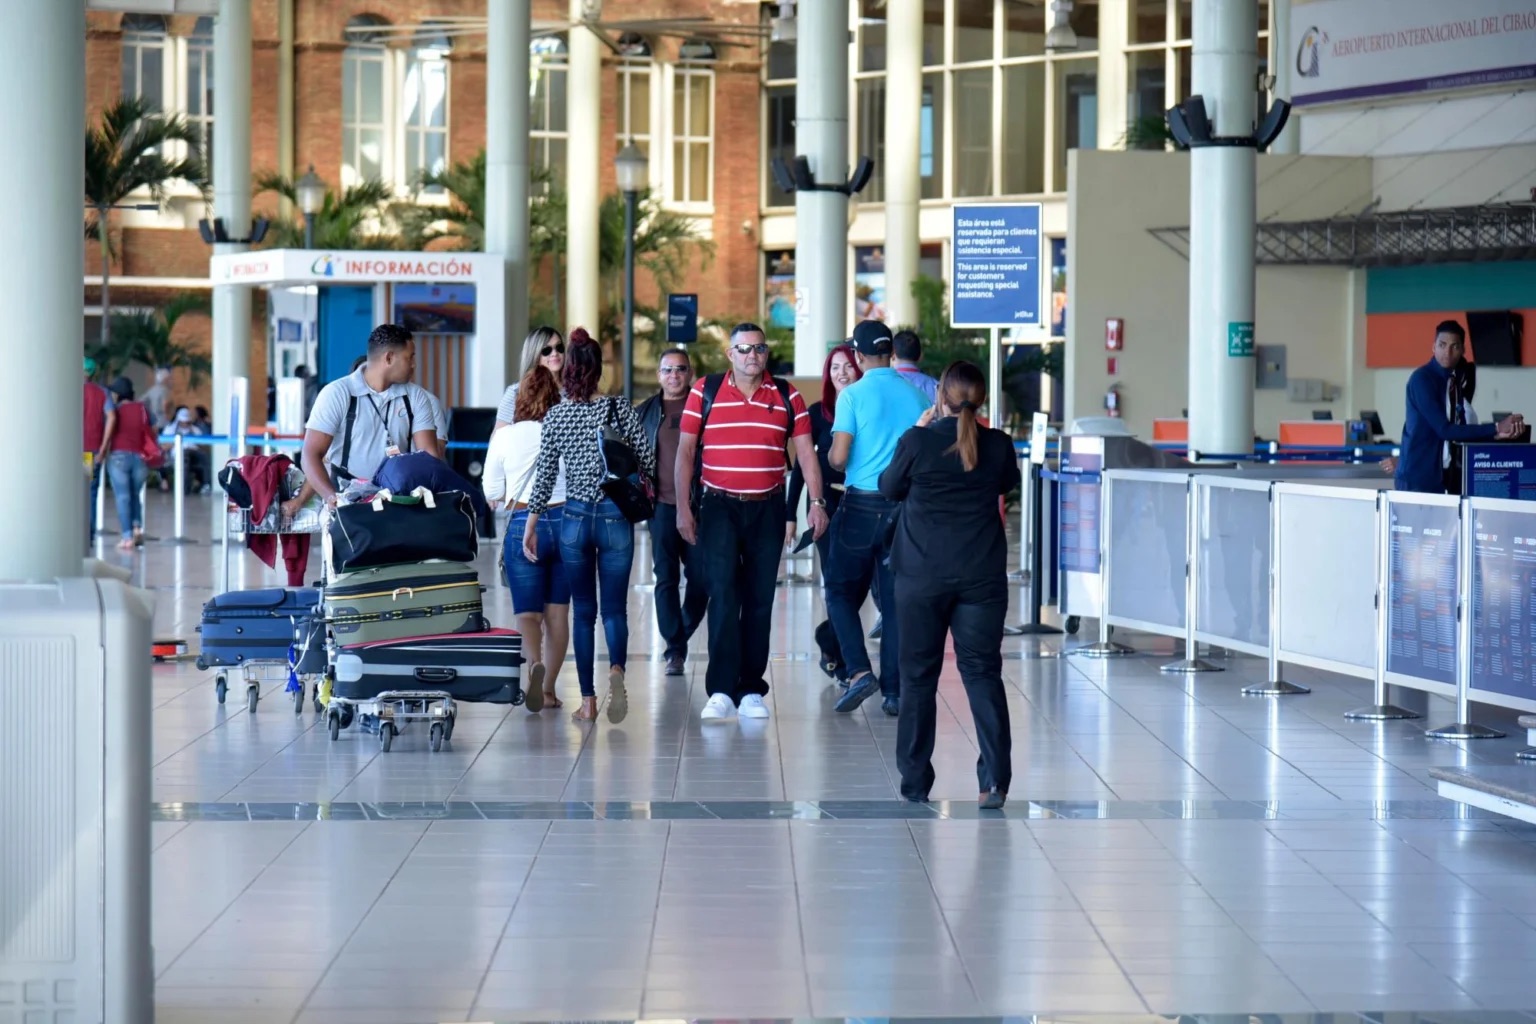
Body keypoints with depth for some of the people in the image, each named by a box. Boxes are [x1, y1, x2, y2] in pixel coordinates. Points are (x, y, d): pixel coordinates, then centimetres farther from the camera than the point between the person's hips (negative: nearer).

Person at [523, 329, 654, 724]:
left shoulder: (555, 417, -2)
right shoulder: (619, 409, -6)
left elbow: (544, 478, 0)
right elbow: (648, 464, -5)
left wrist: (530, 527, 10)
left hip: (575, 518, 1)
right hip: (616, 517, -1)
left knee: (583, 610, 10)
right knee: (614, 607, 5)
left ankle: (588, 701, 8)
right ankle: (616, 669, -24)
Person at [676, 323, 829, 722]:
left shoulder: (786, 396, 6)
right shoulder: (705, 391, 2)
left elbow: (806, 452, 6)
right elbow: (685, 451, 3)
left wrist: (817, 502, -4)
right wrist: (683, 508, -3)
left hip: (767, 509, 2)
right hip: (718, 507, -2)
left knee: (760, 598, 5)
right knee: (723, 594, -12)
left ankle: (751, 690, 12)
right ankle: (720, 690, -14)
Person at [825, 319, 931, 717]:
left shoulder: (854, 395, -8)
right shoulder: (917, 396, 4)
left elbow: (838, 457, -12)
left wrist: (832, 456, 10)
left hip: (862, 505, -3)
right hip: (906, 505, 3)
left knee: (841, 592, 10)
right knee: (897, 600, 8)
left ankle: (859, 671, -9)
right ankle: (894, 692, 7)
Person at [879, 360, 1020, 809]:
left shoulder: (918, 442, -11)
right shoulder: (998, 445, -4)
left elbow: (889, 489, 5)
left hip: (922, 574, -1)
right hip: (982, 575, 1)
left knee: (919, 675, 10)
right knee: (983, 672, 4)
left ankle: (915, 781, 14)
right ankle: (995, 779, -8)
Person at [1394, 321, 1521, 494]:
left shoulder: (1454, 381, 12)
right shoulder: (1422, 379, -12)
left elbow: (1460, 431, 8)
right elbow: (1445, 430, -18)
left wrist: (1497, 434, -8)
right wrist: (1495, 428, -15)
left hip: (1446, 476, 7)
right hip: (1418, 477, -7)